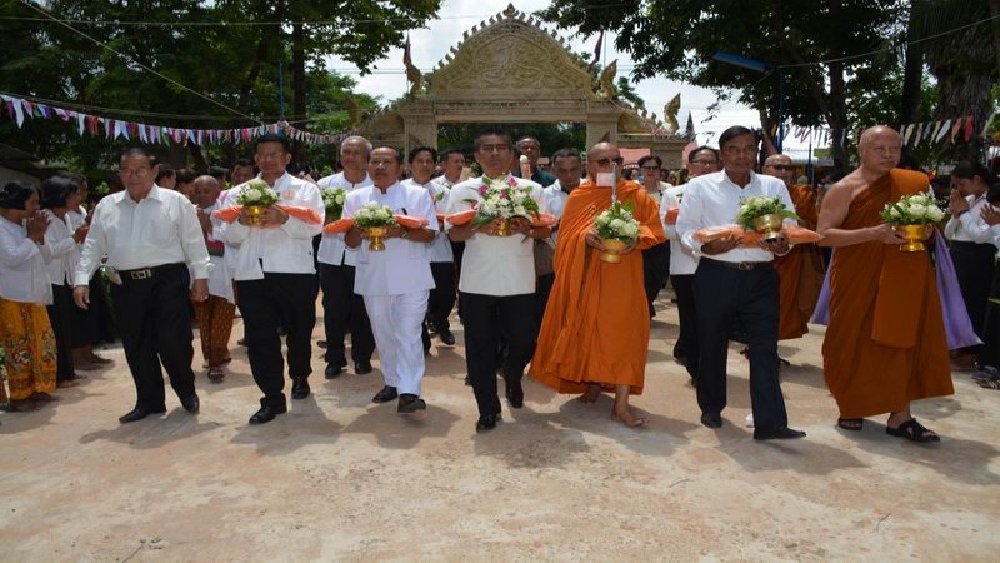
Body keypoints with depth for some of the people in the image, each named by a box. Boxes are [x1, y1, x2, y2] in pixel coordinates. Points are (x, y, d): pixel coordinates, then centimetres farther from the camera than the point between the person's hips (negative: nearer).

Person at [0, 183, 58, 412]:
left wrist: (40, 236, -3)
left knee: (42, 342, 11)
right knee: (19, 346, -2)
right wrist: (31, 236, -14)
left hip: (34, 295, 8)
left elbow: (45, 257, 13)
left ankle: (36, 389, 22)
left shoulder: (25, 225, 11)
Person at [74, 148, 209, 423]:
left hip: (168, 280, -4)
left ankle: (186, 391, 18)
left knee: (173, 341, -6)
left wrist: (200, 276, -4)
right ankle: (149, 401, 22)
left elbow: (194, 242, 0)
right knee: (136, 346, 8)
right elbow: (93, 246, 12)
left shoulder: (176, 202, 2)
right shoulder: (106, 206, 12)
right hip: (126, 284, 4)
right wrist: (82, 279, 4)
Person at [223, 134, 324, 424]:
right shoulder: (242, 192, 17)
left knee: (298, 332, 12)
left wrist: (284, 219, -23)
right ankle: (272, 398, 5)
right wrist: (243, 221, -10)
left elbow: (315, 226, -8)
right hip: (252, 274, 2)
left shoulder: (304, 188, 8)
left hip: (294, 273, -2)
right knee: (259, 338, -1)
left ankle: (300, 378, 36)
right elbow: (230, 236, 11)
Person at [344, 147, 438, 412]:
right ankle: (391, 382, 25)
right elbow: (350, 241, 9)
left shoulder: (417, 194, 3)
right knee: (383, 334, 11)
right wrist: (360, 231, -14)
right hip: (374, 277, 4)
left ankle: (409, 392, -9)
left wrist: (401, 232, -20)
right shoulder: (356, 198, 11)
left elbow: (429, 235, -3)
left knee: (408, 333, -8)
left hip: (410, 277, -3)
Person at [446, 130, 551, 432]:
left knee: (523, 342, 6)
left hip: (519, 281, 0)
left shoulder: (531, 189, 7)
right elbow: (453, 233, 4)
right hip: (476, 281, 0)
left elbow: (545, 230, 7)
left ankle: (512, 379, 40)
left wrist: (527, 229, -15)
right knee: (480, 347, 3)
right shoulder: (462, 190, 6)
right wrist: (476, 227, -15)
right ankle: (487, 408, 18)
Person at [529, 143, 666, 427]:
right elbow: (566, 236, 0)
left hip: (623, 278, -1)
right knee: (588, 328, 8)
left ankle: (622, 403, -4)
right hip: (587, 275, 1)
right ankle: (593, 382, 31)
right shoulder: (578, 197, 4)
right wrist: (585, 237, -20)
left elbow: (654, 227, 4)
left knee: (623, 331, -6)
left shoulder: (636, 195, 4)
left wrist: (638, 238, -16)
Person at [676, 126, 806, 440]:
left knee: (765, 348, -4)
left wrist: (783, 245, -12)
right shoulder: (701, 187, 3)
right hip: (715, 276, -1)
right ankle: (711, 408, 29)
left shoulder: (774, 187, 11)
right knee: (712, 344, 10)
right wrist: (707, 246, -19)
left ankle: (770, 424, -2)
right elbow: (686, 228, -1)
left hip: (761, 276, 2)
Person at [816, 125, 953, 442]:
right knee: (854, 344, 5)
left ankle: (900, 417, 10)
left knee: (903, 343, 2)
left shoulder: (912, 183, 10)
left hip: (902, 280, 4)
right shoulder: (846, 188, -7)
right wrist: (874, 233, -24)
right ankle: (850, 408, 23)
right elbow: (824, 235, -15)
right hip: (857, 281, -4)